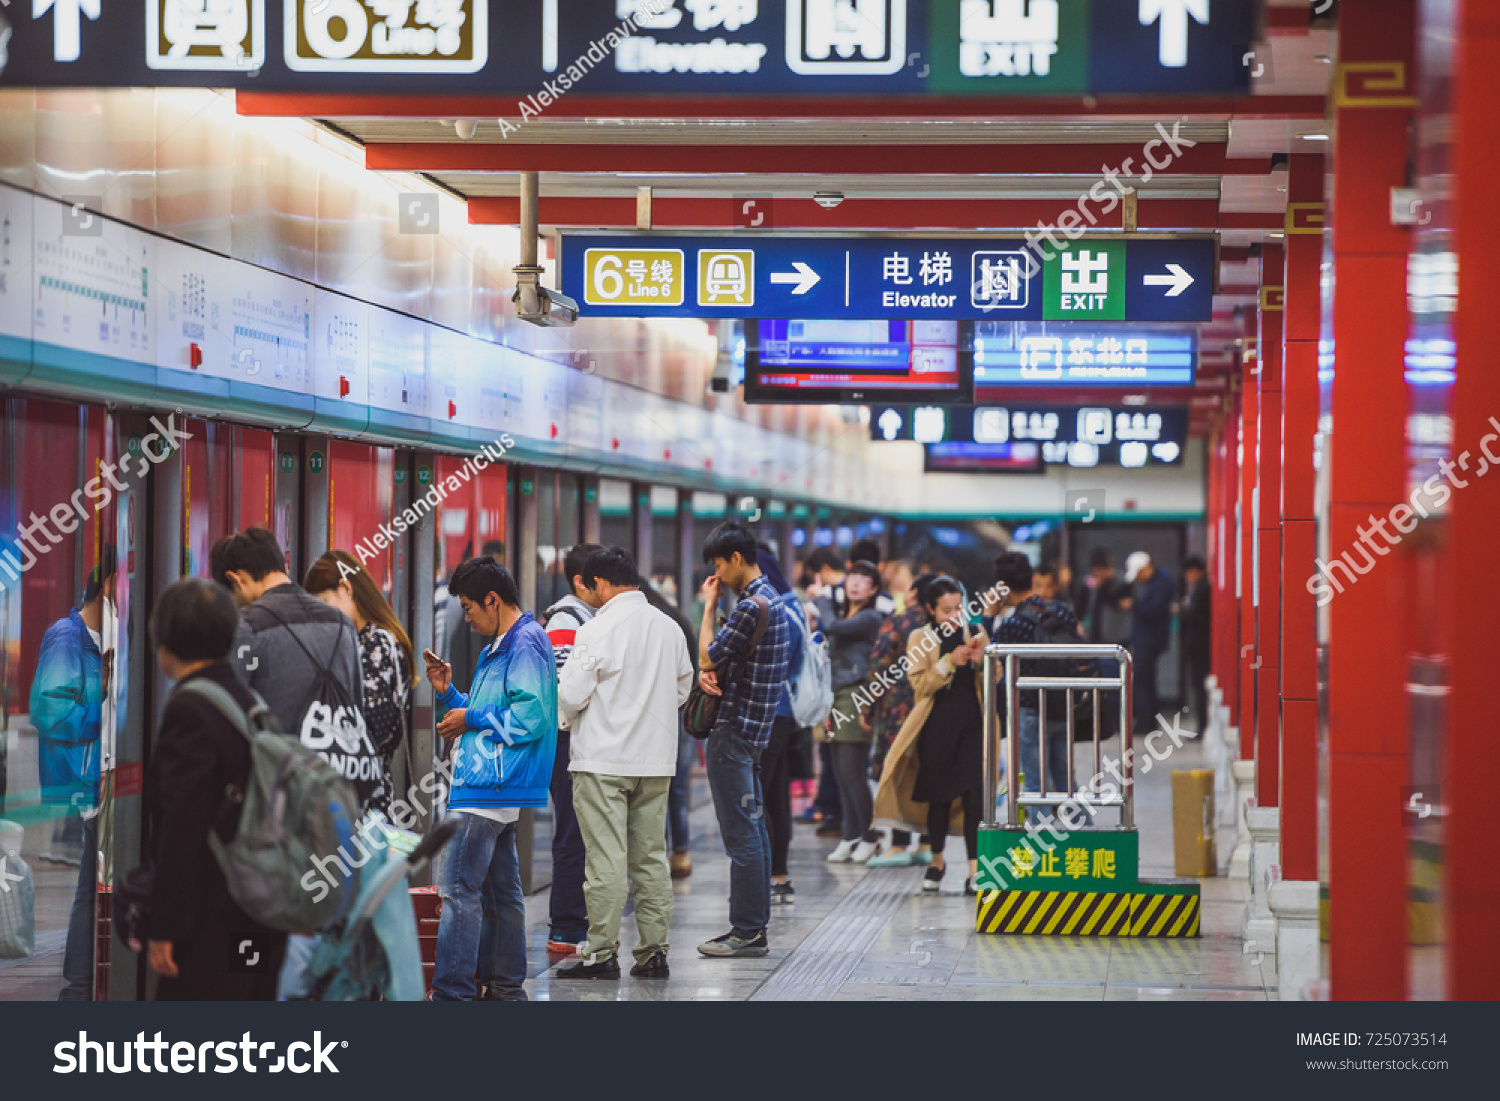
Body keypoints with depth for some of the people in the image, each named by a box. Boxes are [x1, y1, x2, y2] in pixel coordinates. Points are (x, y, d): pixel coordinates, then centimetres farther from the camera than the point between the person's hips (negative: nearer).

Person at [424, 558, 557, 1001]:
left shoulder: (525, 644, -13)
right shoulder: (499, 647, 20)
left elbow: (528, 718, -21)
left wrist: (471, 719, -11)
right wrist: (449, 694, 13)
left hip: (490, 789, -11)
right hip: (500, 791, 11)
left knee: (458, 886, -12)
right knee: (500, 889, 13)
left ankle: (453, 990, -13)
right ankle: (505, 986, 18)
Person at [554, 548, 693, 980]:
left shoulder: (598, 629, -13)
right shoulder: (670, 628, 6)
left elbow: (571, 694, -14)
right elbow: (682, 689, 16)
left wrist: (569, 714, 8)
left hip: (604, 760, -6)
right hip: (657, 758, 6)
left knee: (606, 858, -3)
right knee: (651, 856, 9)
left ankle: (601, 953, -1)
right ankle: (653, 952, 11)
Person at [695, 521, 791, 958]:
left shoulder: (751, 605, -17)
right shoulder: (771, 600, 17)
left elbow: (709, 655, -13)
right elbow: (717, 660, 17)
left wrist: (709, 606, -3)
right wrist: (708, 673, -5)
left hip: (734, 727, -11)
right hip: (752, 728, 11)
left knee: (740, 833, -9)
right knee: (753, 828, 12)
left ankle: (746, 931, -8)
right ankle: (754, 926, 16)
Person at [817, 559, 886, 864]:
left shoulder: (870, 618, -7)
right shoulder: (845, 618, 19)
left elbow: (832, 626, -21)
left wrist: (822, 598, -3)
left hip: (856, 698, -8)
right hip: (838, 699, 8)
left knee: (852, 772, -10)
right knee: (841, 773, 6)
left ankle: (869, 837, 0)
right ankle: (850, 837, 11)